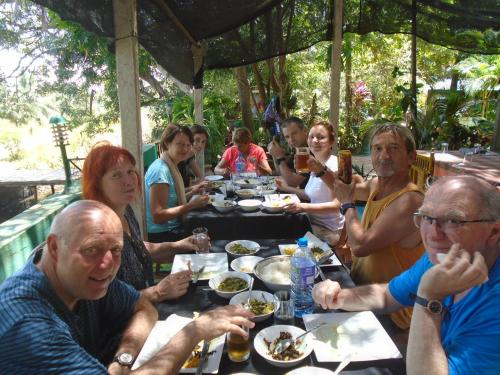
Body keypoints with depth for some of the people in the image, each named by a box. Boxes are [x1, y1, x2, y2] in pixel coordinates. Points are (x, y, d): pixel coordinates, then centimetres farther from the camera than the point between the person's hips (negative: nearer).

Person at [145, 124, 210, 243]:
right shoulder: (160, 170, -19)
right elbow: (158, 216, -23)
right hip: (162, 236, -8)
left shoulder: (171, 166, 9)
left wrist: (192, 192, 3)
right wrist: (192, 205, -23)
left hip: (172, 230, 8)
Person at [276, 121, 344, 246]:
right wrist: (287, 188, 13)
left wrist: (304, 207, -32)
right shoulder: (316, 164, 8)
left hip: (329, 231, -7)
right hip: (315, 224, 7)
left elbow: (338, 204, -23)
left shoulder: (335, 165, -16)